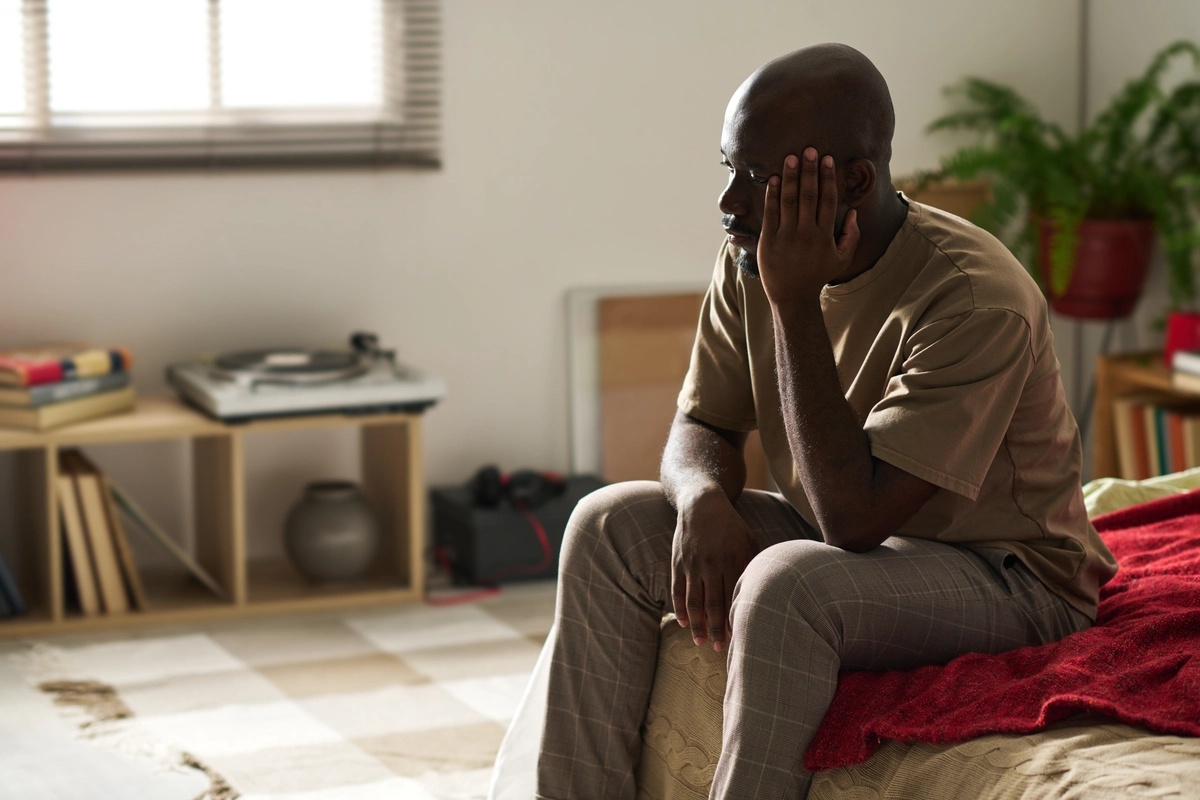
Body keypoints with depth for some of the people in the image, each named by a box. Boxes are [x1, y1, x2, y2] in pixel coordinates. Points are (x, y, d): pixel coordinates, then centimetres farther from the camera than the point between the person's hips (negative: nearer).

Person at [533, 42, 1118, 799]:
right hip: (843, 534, 8)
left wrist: (794, 302, -32)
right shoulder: (752, 259, -6)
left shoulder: (976, 299, -28)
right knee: (611, 525, -8)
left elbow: (854, 516, -32)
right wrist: (704, 497, -21)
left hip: (1007, 575, -7)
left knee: (787, 585, -35)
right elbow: (702, 424, 5)